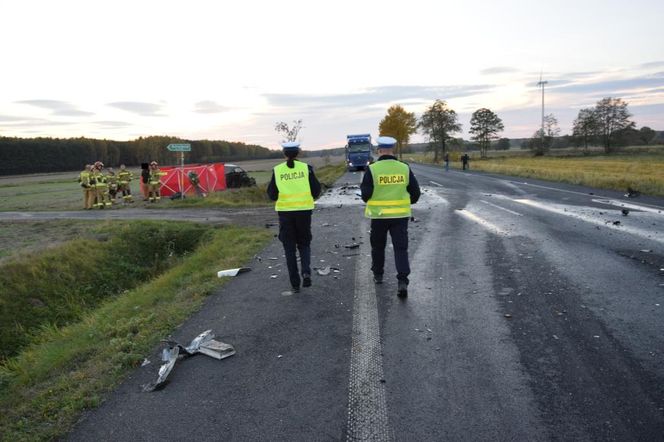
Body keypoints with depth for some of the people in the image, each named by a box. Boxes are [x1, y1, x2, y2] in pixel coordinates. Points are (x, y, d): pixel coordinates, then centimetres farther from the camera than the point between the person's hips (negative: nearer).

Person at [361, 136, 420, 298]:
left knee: (378, 246, 19)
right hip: (401, 215, 1)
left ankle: (378, 274, 34)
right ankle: (402, 281, -10)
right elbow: (415, 192, 3)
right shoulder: (404, 168, -2)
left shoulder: (372, 169, -10)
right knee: (401, 248, 3)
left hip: (379, 215, -1)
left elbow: (365, 195, -9)